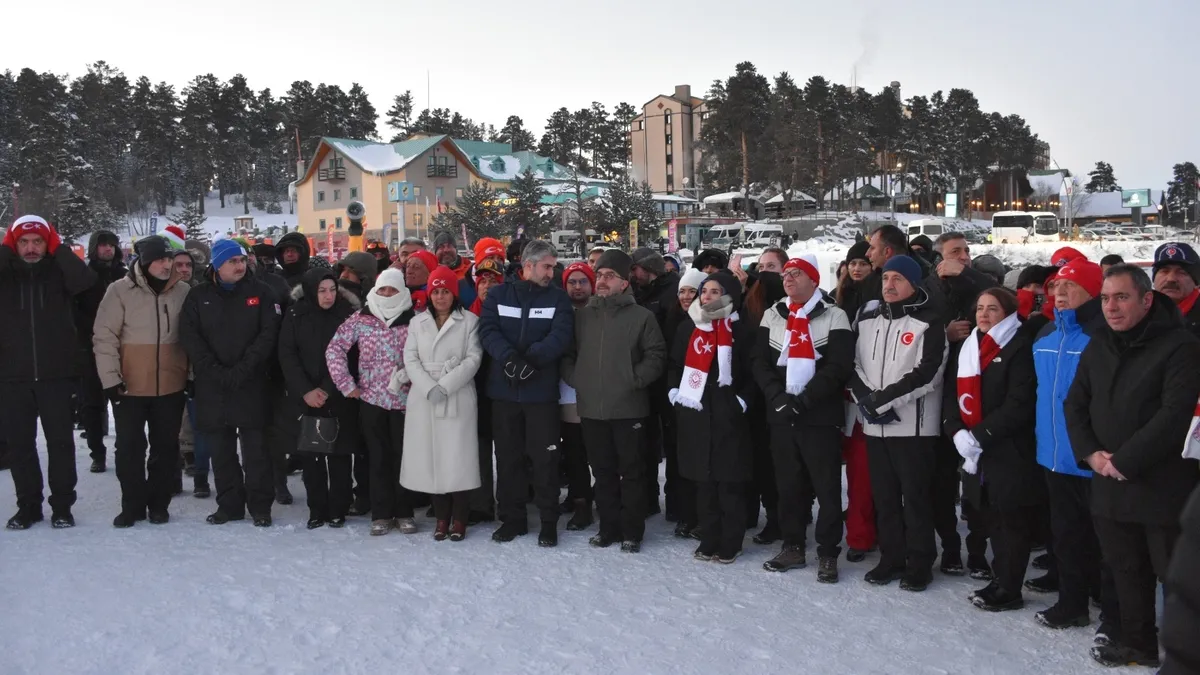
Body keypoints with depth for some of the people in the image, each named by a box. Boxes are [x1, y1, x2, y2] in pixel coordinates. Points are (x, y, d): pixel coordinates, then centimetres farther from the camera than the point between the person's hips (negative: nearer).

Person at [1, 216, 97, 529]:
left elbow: (85, 280, -19)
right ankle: (28, 505, 20)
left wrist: (58, 247, -11)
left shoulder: (60, 271, 2)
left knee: (60, 440, 3)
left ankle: (62, 505, 13)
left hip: (56, 373, -2)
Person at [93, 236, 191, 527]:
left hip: (171, 386, 2)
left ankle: (158, 504, 21)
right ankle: (132, 505, 17)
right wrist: (110, 378, -11)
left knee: (166, 447, 9)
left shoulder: (183, 292, 1)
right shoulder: (120, 291, -7)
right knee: (129, 447, 6)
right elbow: (105, 337, -7)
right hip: (129, 387, -2)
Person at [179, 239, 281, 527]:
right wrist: (217, 372, -13)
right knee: (221, 449, 9)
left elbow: (268, 334, -6)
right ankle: (229, 504, 19)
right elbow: (190, 338, -2)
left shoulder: (260, 292, 3)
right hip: (211, 387, 2)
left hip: (252, 385, -2)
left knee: (255, 448, 0)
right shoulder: (198, 296, 7)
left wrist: (242, 370, -15)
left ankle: (260, 505, 9)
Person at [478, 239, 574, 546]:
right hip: (504, 388, 2)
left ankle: (549, 521, 13)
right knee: (508, 456, 10)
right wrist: (510, 358, -24)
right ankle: (512, 518, 22)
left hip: (541, 390, -2)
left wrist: (529, 358, -23)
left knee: (544, 457, 2)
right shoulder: (498, 294, 6)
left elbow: (561, 336, -12)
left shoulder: (558, 297, 2)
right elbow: (488, 331, -7)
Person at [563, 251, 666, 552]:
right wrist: (574, 378, 1)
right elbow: (567, 352, 15)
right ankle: (609, 528, 23)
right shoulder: (582, 315, 9)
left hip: (628, 408, -3)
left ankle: (632, 532, 15)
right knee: (603, 471, 12)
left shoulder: (641, 316, -1)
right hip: (591, 408, 4)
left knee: (632, 471, 5)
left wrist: (635, 379, -12)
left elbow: (656, 355, -4)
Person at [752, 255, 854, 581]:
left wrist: (804, 399, -16)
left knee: (827, 487, -1)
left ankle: (828, 553, 10)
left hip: (820, 416, -4)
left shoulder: (833, 316, -3)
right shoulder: (773, 315, 11)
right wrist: (778, 396, -9)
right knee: (788, 484, 12)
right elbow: (760, 361, 7)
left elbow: (839, 367, -11)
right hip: (781, 415, 5)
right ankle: (793, 547, 24)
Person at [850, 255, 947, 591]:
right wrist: (865, 398, -8)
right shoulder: (867, 319, 11)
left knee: (916, 497, 0)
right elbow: (854, 363, 10)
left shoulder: (929, 321, -6)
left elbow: (926, 372, -15)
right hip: (874, 424, 5)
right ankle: (891, 557, 24)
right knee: (884, 496, 12)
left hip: (914, 425, -5)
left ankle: (920, 563, 12)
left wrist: (883, 398, -17)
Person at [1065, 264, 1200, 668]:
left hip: (1162, 487, -6)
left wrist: (1126, 461, -17)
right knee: (1126, 570, 17)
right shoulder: (1098, 346, 10)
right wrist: (1090, 452, -3)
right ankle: (1138, 643, 32)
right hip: (1109, 486, 7)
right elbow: (1075, 404, 12)